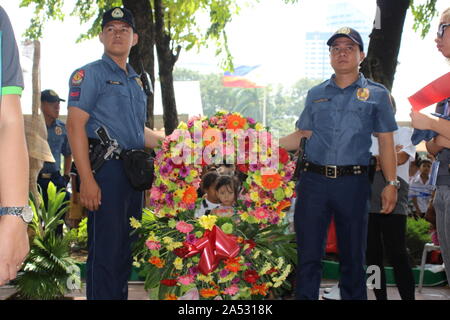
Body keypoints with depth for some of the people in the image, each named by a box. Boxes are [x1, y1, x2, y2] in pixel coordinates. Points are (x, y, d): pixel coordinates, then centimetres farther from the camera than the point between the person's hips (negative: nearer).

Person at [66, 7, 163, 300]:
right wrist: (87, 180, -20)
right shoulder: (90, 74, -2)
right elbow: (75, 125, -12)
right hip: (106, 168, -7)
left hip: (135, 170, 8)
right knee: (106, 249, -6)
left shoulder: (136, 80, 21)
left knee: (127, 248, 12)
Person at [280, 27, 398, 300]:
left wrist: (391, 183, -3)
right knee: (309, 252, 5)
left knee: (353, 255, 8)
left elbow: (386, 142, 4)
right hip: (314, 180, 2)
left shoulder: (376, 94, 6)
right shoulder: (316, 94, 14)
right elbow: (303, 135, 14)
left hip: (353, 183, -2)